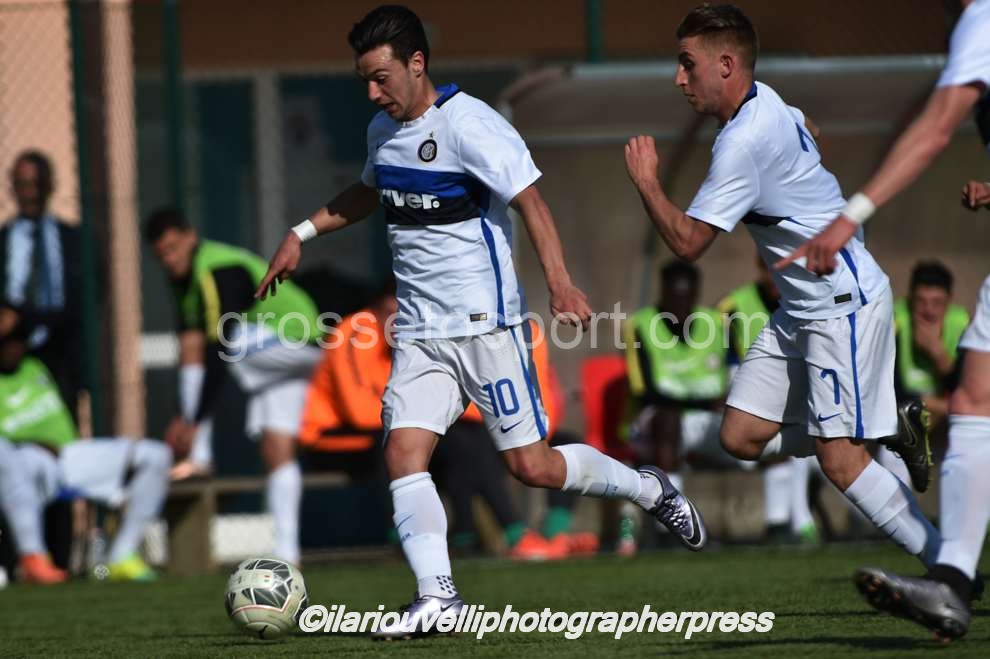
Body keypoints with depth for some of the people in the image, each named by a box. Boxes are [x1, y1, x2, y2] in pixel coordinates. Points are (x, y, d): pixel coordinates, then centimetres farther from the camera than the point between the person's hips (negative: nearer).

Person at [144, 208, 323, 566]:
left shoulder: (218, 273, -25)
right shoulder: (184, 275, 6)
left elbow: (218, 353, -30)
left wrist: (195, 421, -30)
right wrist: (185, 416, 5)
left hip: (296, 342, -10)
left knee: (197, 340, -23)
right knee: (276, 453, 3)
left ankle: (198, 455, -20)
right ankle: (287, 552, 0)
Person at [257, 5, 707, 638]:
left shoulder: (470, 126, -15)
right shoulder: (384, 129, 11)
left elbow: (531, 202, -21)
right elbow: (369, 193, 32)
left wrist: (560, 282, -33)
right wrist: (302, 234, 24)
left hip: (485, 323, -7)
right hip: (419, 334, 7)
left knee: (533, 465, -5)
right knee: (403, 451, -12)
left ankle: (650, 490, 19)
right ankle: (438, 594, -15)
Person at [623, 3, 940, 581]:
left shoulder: (743, 143, -22)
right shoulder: (766, 101, 7)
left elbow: (688, 242, -19)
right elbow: (809, 135, 32)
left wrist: (647, 182, -6)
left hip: (845, 305, -10)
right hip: (801, 310, 10)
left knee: (840, 463, -12)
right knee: (742, 437, 4)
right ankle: (889, 432, 17)